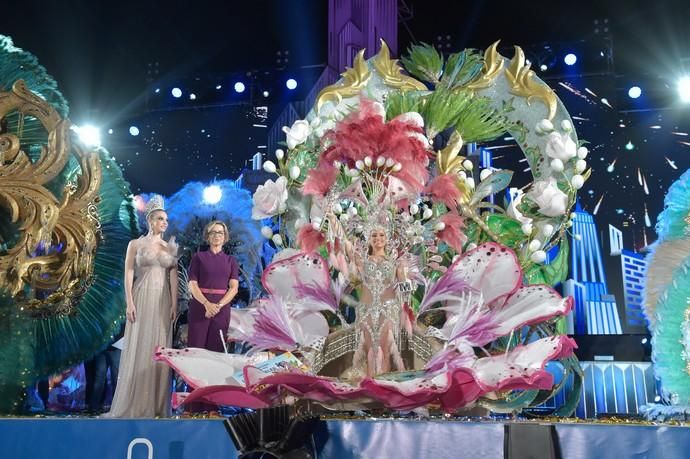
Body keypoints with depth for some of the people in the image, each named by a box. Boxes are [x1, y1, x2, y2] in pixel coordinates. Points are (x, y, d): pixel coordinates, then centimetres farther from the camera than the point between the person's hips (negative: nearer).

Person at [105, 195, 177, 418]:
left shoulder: (170, 247, 10)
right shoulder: (136, 244, 2)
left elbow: (173, 277, 6)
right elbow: (128, 274, -2)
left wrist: (174, 304, -1)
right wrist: (129, 303, -11)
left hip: (163, 302, 3)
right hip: (142, 300, -3)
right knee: (138, 349, -1)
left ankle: (157, 403, 12)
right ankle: (135, 402, 7)